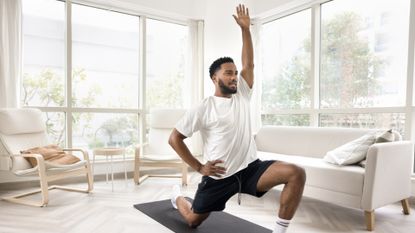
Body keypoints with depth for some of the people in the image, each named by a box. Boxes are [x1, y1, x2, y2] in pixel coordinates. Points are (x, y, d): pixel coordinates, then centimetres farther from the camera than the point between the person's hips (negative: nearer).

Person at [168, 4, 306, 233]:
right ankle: (177, 196, 50)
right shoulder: (203, 109, -9)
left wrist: (245, 29, -1)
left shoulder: (242, 95, 6)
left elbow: (248, 64, 3)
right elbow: (174, 138, -7)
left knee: (296, 174, -20)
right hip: (219, 175, -3)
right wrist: (198, 167, -9)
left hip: (250, 168, 3)